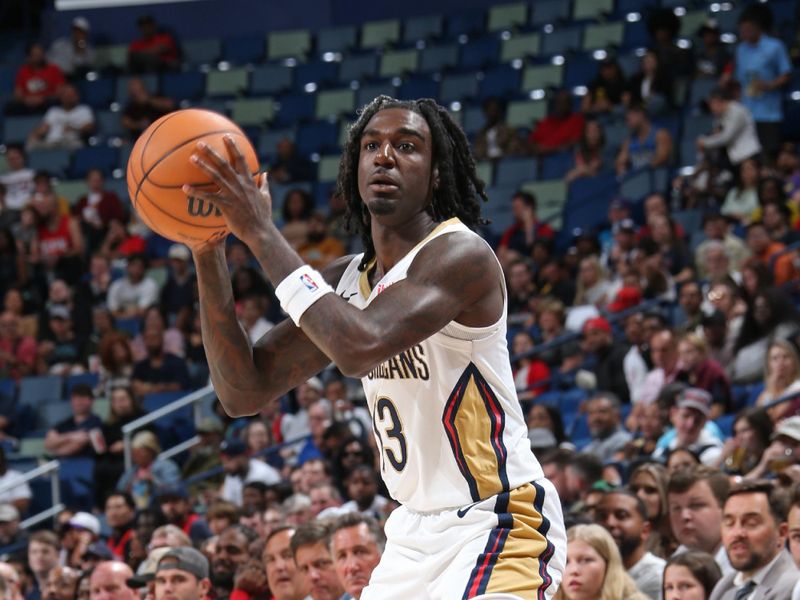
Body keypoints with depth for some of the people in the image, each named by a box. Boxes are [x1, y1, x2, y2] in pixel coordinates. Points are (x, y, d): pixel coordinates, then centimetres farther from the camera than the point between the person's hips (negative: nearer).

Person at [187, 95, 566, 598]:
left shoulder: (460, 254, -17)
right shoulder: (348, 280, 8)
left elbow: (361, 347, -33)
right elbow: (243, 393, 4)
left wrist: (262, 233, -26)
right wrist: (208, 252, -6)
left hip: (498, 526, -9)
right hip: (417, 531, 9)